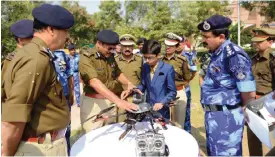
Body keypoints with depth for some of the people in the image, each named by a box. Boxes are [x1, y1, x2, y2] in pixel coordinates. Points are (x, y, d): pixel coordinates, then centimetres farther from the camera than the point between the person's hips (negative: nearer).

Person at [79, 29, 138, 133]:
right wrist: (118, 101, -42)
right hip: (93, 103, -6)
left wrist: (128, 84, -2)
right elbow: (94, 82, -31)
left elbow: (118, 73, 20)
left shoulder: (110, 56, 5)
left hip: (110, 102, 6)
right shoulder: (86, 58, -17)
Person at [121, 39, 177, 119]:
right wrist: (131, 90, -6)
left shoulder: (168, 69, -13)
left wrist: (162, 103, -20)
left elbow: (172, 92, -8)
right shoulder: (145, 67, 2)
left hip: (161, 111, -4)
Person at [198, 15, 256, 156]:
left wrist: (243, 109, -4)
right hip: (214, 115, 10)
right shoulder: (217, 53, 10)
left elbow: (249, 92, -20)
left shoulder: (233, 54, -20)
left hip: (226, 116, -10)